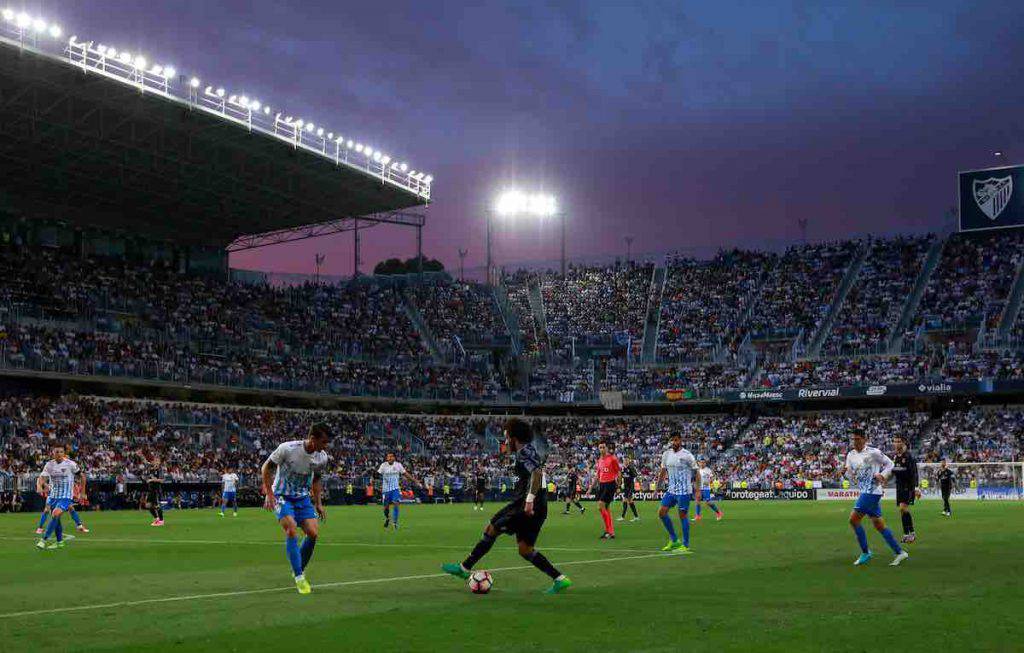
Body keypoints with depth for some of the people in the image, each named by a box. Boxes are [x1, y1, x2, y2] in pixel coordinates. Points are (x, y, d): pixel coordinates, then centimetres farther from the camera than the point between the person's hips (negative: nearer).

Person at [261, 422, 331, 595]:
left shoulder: (322, 457, -8)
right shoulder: (287, 448, -24)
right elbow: (266, 468, -10)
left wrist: (318, 503, 8)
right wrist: (269, 494, -15)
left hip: (303, 498, 5)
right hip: (282, 496, -5)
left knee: (313, 533, -11)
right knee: (291, 530, -24)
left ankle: (299, 569, 12)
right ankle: (299, 577, -17)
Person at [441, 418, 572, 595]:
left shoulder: (525, 452, -10)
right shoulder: (532, 449, 19)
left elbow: (537, 473, -27)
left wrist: (530, 499, -32)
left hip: (526, 507, -9)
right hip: (538, 508, 9)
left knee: (491, 530, 0)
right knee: (525, 550, 11)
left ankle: (464, 568, 8)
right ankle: (560, 579, 4)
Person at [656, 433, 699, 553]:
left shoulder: (687, 455, -11)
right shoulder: (666, 454, 6)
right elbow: (663, 471, 17)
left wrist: (697, 491, -11)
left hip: (684, 491, -6)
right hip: (671, 489, 6)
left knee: (682, 515, -4)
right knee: (661, 512, 1)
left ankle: (685, 545, 6)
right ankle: (674, 540, 14)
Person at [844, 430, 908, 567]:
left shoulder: (873, 452, -9)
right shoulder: (850, 455, 10)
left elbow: (889, 463, 0)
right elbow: (851, 475, 16)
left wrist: (882, 475, -16)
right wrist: (845, 472, -6)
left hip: (872, 491, -8)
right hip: (864, 492, 8)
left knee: (854, 519, -13)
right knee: (879, 525, 9)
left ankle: (865, 553, -3)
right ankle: (900, 552, 15)